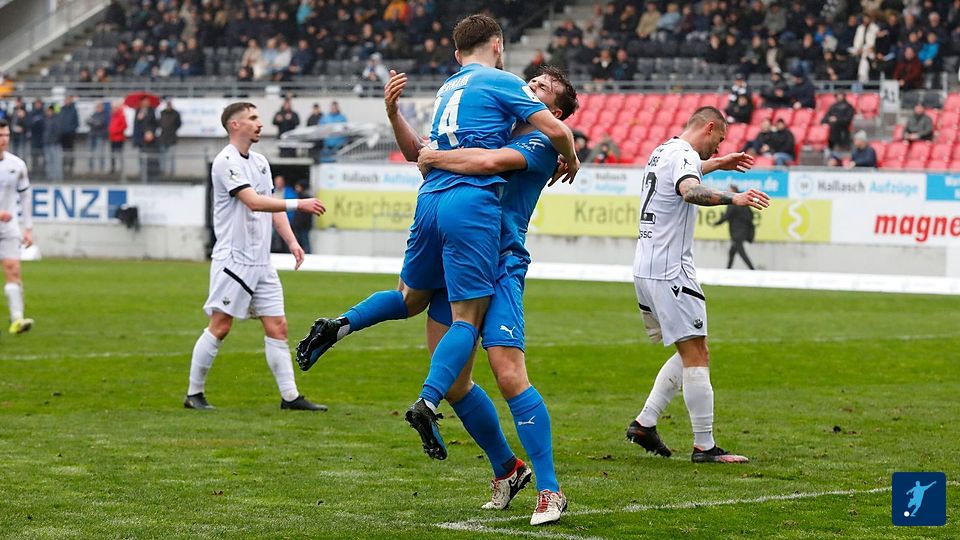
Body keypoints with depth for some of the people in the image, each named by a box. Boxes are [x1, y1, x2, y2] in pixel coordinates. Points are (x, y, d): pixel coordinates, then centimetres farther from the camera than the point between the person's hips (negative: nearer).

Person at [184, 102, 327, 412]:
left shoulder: (260, 162, 16)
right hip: (233, 260, -8)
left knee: (277, 326, 3)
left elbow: (272, 207, 20)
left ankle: (290, 396, 4)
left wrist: (291, 241, 8)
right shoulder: (226, 162, -11)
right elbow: (254, 202, -22)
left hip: (261, 262, 8)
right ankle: (194, 394, 3)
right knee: (220, 326, -7)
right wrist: (298, 205, -25)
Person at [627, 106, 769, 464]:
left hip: (645, 270, 10)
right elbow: (690, 191, -35)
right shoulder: (684, 154, -11)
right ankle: (704, 446, -9)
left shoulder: (663, 152, 18)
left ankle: (644, 423, 12)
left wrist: (717, 164, 53)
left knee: (689, 354, 16)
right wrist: (733, 199, -45)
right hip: (670, 272, -10)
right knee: (696, 356, -8)